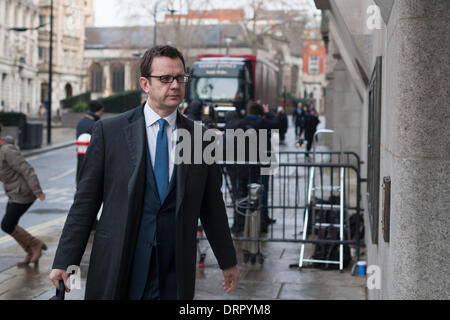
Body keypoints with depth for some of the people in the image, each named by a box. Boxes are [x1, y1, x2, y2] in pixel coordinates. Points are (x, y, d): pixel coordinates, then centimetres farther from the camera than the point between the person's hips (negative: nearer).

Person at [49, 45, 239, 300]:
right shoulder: (109, 131, 0)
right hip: (115, 269, -1)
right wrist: (65, 261, -4)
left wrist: (228, 262, 17)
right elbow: (85, 201, 0)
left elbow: (212, 205, 12)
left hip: (174, 274, 1)